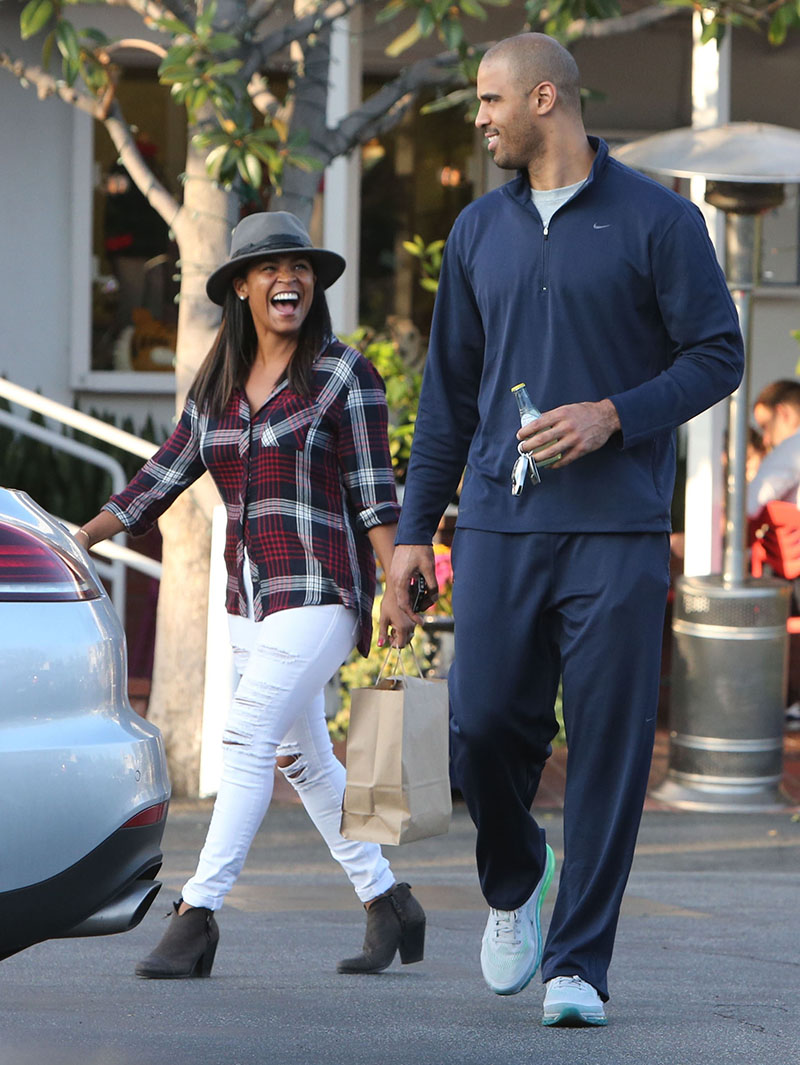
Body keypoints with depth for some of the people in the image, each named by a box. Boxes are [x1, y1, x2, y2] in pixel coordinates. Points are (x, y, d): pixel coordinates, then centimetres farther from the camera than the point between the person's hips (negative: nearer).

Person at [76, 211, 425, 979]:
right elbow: (160, 480, 13)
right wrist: (76, 540, 6)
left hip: (318, 592, -7)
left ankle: (197, 916, -17)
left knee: (247, 738, -16)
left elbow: (374, 492, -7)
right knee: (303, 758, 12)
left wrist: (394, 591, -14)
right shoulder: (217, 384, 12)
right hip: (250, 599, 7)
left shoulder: (344, 374, -4)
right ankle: (388, 906, 23)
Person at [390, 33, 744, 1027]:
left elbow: (718, 355, 0)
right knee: (484, 722, -3)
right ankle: (515, 882, 27)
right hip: (500, 523, 4)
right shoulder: (479, 232, 13)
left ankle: (576, 965, 0)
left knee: (608, 746, -5)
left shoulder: (657, 220, 0)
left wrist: (614, 415, -15)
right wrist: (413, 527, 12)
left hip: (617, 526, -3)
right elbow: (449, 388, 17)